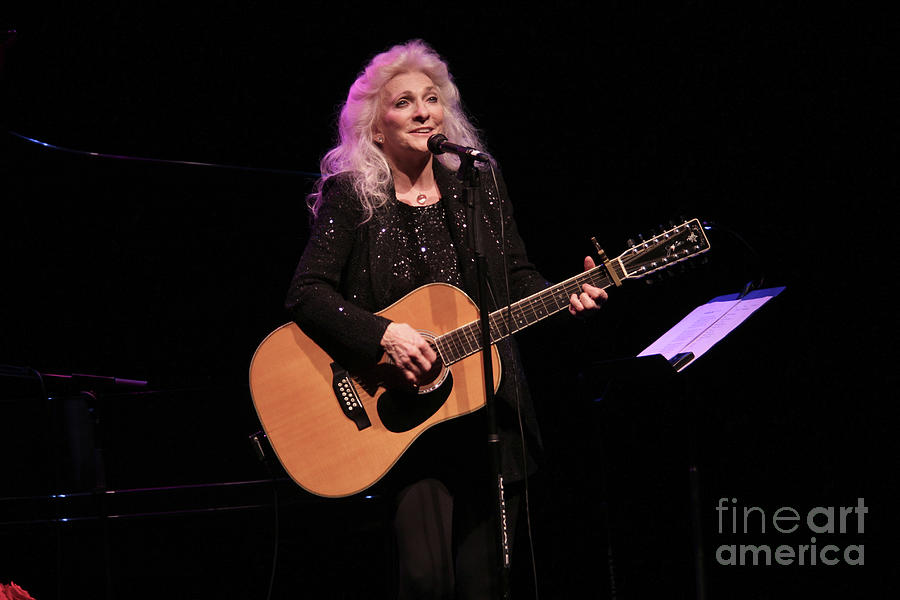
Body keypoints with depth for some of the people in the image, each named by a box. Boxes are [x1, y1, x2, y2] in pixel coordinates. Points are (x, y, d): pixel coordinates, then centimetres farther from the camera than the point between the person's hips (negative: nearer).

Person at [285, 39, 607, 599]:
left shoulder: (481, 185, 9)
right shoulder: (349, 195, -2)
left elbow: (517, 278, 14)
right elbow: (307, 294, -9)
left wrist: (567, 295, -6)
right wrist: (385, 335, -22)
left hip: (489, 408, 4)